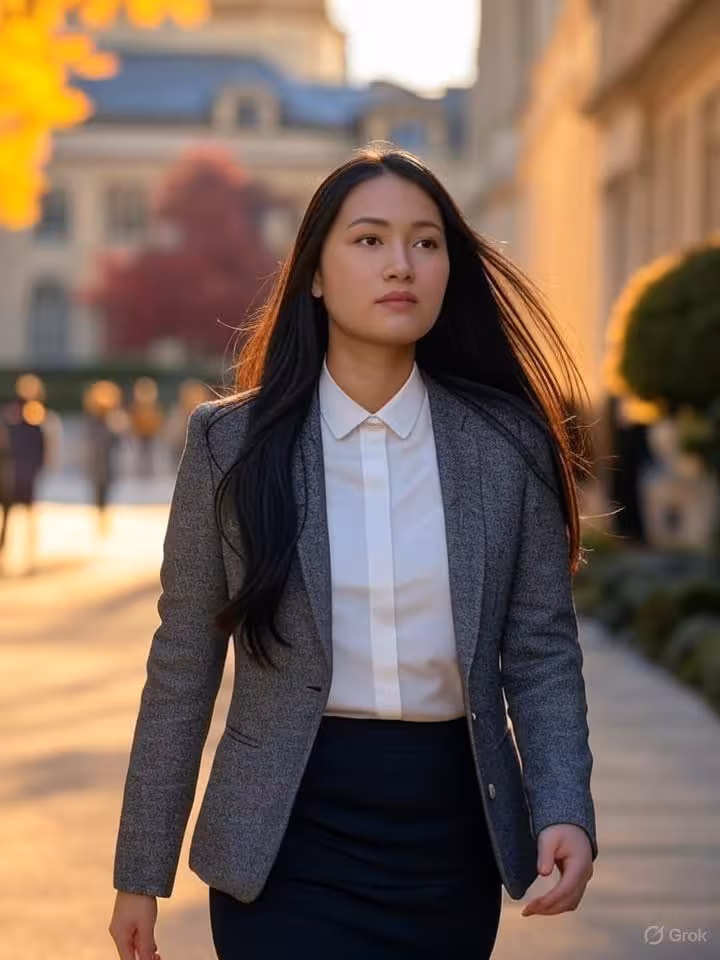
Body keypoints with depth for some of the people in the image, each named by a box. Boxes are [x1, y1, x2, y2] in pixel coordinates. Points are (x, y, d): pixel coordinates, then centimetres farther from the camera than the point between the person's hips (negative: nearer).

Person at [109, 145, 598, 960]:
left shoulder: (505, 443, -1)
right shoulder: (232, 443, -3)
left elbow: (540, 648, 2)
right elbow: (184, 664, 0)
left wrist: (564, 808, -14)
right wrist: (141, 872, 2)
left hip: (453, 826, 2)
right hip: (290, 836, -2)